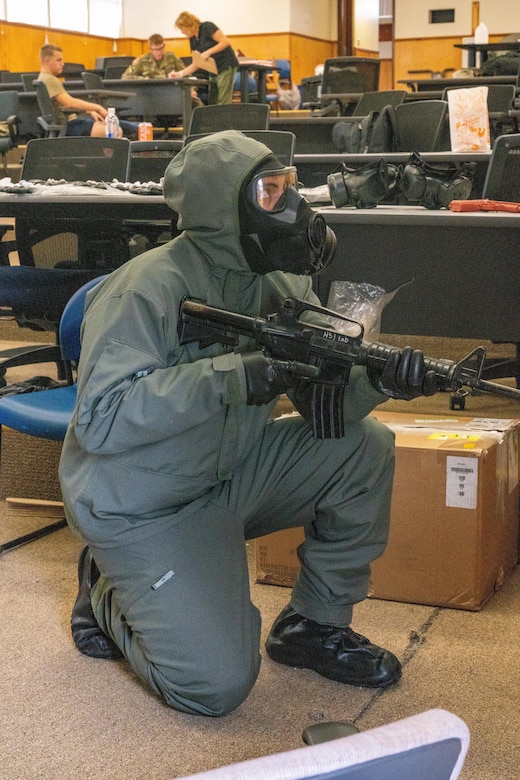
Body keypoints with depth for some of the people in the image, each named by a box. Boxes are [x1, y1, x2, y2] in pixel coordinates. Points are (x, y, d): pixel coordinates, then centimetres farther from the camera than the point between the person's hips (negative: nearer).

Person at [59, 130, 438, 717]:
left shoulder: (283, 281, -2)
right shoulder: (147, 290, -23)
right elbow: (98, 419, -31)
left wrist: (377, 380, -26)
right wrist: (231, 376, -37)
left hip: (230, 473, 7)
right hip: (141, 507, -7)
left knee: (365, 449, -9)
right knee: (215, 686, -17)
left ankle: (314, 624, 8)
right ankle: (110, 594, 12)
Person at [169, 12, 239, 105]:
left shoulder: (207, 27, -10)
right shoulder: (193, 40, 12)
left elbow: (225, 42, -16)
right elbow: (196, 64, 14)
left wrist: (208, 52, -22)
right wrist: (180, 74, 4)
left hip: (226, 66, -8)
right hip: (213, 71, 8)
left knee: (223, 104, -13)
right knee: (212, 103, 4)